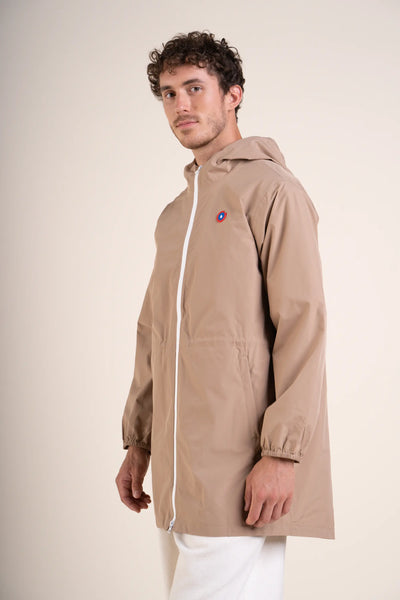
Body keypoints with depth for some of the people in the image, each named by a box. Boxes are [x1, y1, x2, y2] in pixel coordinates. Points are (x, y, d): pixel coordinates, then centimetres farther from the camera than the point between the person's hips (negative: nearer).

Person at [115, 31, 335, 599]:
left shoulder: (271, 189, -4)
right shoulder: (175, 214, 21)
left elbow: (302, 325, -12)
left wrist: (281, 453, -18)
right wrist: (138, 443, 17)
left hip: (240, 470, -7)